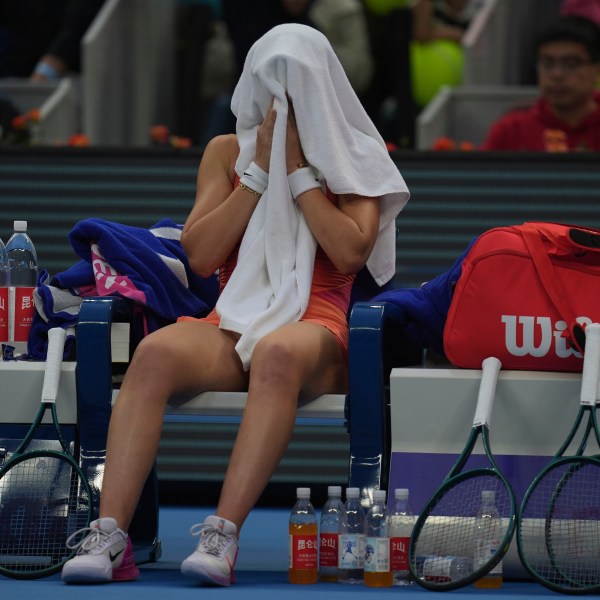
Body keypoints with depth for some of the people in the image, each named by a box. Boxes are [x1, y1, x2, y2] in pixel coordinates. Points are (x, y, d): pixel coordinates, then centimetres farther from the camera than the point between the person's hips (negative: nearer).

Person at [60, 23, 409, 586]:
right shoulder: (227, 152, 19)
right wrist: (261, 170, 2)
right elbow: (200, 255, 7)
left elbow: (351, 252, -5)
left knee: (278, 355, -42)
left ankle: (222, 536, -50)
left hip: (316, 325, -2)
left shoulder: (355, 160, 13)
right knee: (154, 353, -34)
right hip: (233, 321, 2)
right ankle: (109, 535, -44)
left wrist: (297, 168, -2)